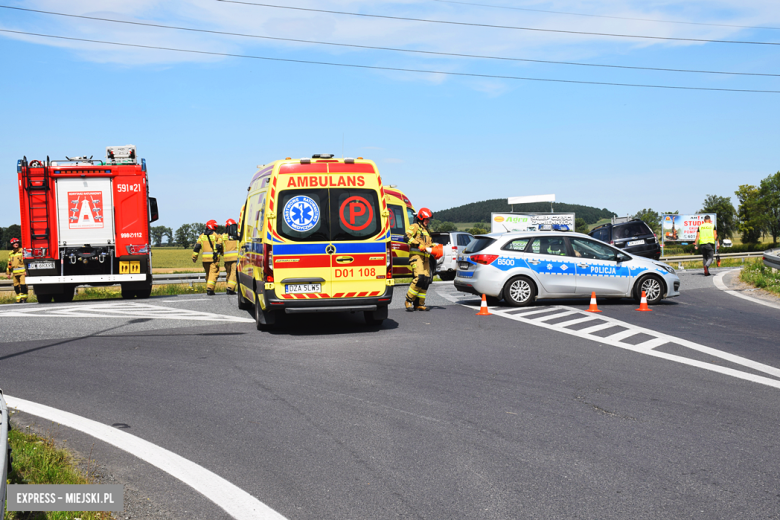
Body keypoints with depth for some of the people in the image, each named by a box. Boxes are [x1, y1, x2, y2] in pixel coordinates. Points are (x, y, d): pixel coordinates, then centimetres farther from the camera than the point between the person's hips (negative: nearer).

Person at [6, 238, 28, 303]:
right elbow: (9, 264, 25)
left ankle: (24, 298, -8)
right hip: (15, 273, 6)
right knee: (16, 286, 6)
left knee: (23, 285, -12)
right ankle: (19, 299, 12)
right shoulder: (11, 253, 18)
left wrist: (26, 270, -16)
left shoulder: (22, 251, -1)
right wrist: (9, 273, 23)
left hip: (22, 272, -6)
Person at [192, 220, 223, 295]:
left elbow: (197, 247, 6)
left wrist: (194, 257, 11)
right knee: (213, 273, -6)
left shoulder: (202, 236, 8)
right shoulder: (216, 236, -3)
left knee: (208, 274, 17)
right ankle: (209, 289, -18)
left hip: (205, 258, 4)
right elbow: (219, 246, -12)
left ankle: (209, 289, 21)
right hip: (214, 258, -4)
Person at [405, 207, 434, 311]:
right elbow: (408, 236, -16)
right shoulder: (415, 227, 1)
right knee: (419, 278, -21)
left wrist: (434, 250, 13)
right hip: (416, 256, -8)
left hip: (425, 258, 8)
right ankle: (409, 301, -10)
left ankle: (419, 304, 9)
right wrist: (420, 246, -22)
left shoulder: (427, 231, 27)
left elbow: (430, 244, 34)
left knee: (426, 280, 2)